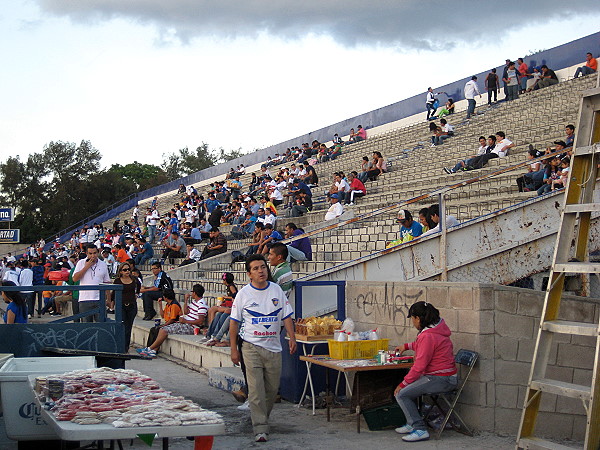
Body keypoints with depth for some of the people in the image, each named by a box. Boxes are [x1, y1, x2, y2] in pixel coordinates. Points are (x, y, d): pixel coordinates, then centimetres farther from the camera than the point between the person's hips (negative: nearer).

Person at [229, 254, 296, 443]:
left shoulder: (276, 290, 6)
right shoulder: (243, 294, -2)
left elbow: (286, 317, 9)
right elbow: (234, 323, 1)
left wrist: (292, 337, -4)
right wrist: (234, 349, -3)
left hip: (273, 347, 3)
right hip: (251, 347, -3)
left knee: (272, 388, 9)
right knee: (256, 389, -9)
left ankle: (260, 416, 31)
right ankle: (260, 428, -7)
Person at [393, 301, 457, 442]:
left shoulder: (428, 336, -22)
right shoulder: (436, 328, 9)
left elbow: (419, 366, -21)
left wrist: (403, 384, -11)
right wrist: (406, 346, 39)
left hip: (441, 380, -11)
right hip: (447, 377, 11)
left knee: (401, 394, -10)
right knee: (409, 388, 24)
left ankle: (420, 429, -8)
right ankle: (412, 424, 26)